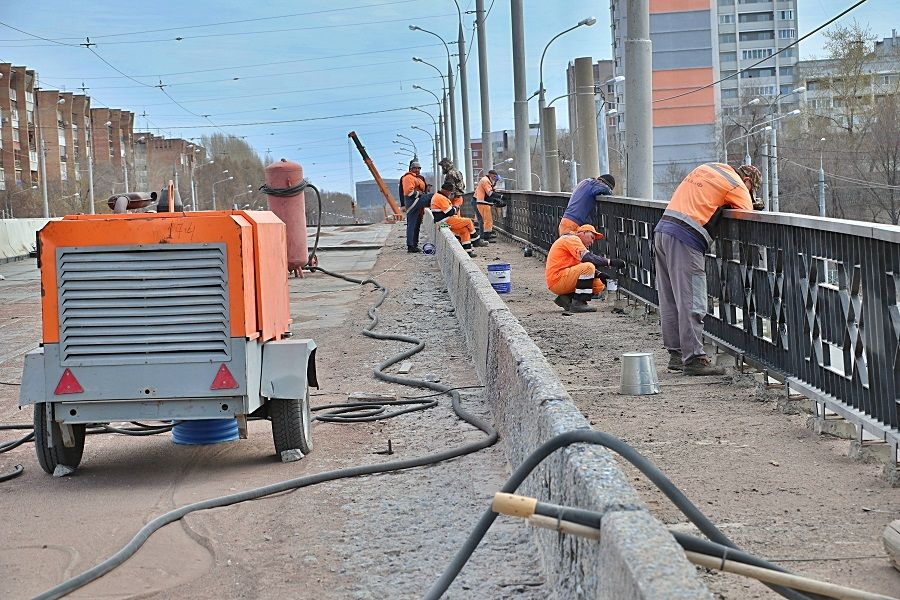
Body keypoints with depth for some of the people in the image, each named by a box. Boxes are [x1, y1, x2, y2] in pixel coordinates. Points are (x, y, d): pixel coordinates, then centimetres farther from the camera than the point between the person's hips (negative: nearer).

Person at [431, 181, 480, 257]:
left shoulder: (436, 196, 16)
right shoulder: (441, 198, -19)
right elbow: (450, 212, -20)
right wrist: (455, 208, 0)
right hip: (447, 222, -11)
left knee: (465, 230, 12)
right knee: (468, 222, -5)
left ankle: (468, 251, 10)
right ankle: (475, 239, 13)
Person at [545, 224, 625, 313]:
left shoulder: (574, 240, 26)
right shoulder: (572, 239, -5)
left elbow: (581, 264, 20)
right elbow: (588, 258, -20)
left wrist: (599, 274, 3)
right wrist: (610, 262, -22)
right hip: (556, 280, -10)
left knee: (599, 285, 5)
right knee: (588, 267, -27)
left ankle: (566, 298, 2)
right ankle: (578, 304, -25)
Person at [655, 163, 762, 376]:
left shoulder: (709, 167, 23)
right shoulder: (737, 186, 1)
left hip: (662, 230, 9)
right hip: (684, 240, -9)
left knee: (670, 302, 12)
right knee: (691, 304, -7)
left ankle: (676, 354, 19)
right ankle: (693, 359, -7)